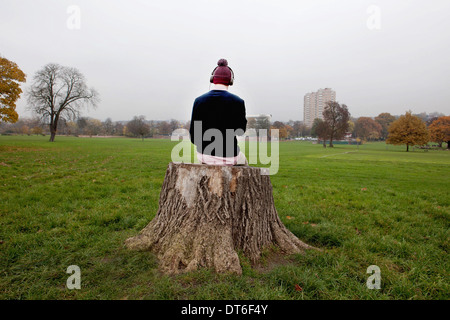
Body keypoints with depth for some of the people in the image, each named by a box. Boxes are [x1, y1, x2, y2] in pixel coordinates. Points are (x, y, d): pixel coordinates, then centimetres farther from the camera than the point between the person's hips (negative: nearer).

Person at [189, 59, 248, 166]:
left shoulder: (199, 101, -6)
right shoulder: (237, 102, -14)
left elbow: (194, 137, -3)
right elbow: (241, 130, 2)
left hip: (204, 156, 3)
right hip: (229, 156, -2)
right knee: (243, 163, 34)